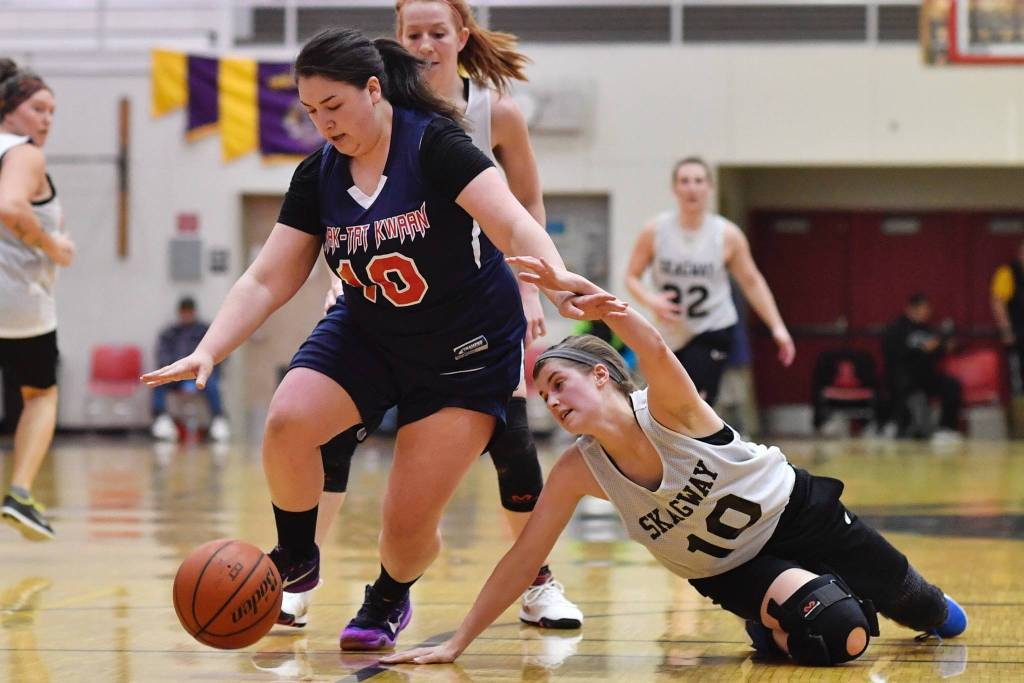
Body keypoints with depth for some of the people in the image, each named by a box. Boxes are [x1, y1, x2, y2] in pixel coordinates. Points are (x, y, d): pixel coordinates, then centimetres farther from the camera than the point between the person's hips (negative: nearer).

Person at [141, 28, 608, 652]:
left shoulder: (435, 144, -20)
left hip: (467, 349, -4)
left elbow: (512, 223, -31)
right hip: (367, 335, 4)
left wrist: (560, 286, -49)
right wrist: (208, 352, -16)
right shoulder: (319, 174, -4)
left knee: (410, 522, -9)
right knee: (286, 422, -24)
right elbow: (266, 281, -2)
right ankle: (297, 559, 2)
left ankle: (389, 600, 26)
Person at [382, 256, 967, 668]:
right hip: (727, 570, 1)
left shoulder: (666, 409, -30)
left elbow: (657, 351, -53)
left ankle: (934, 610, 51)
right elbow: (524, 559, -16)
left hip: (797, 513, -1)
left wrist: (583, 289, -72)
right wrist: (456, 644, -21)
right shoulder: (577, 472, -19)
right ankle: (771, 621, 8)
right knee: (840, 634, -26)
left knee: (906, 600, 13)